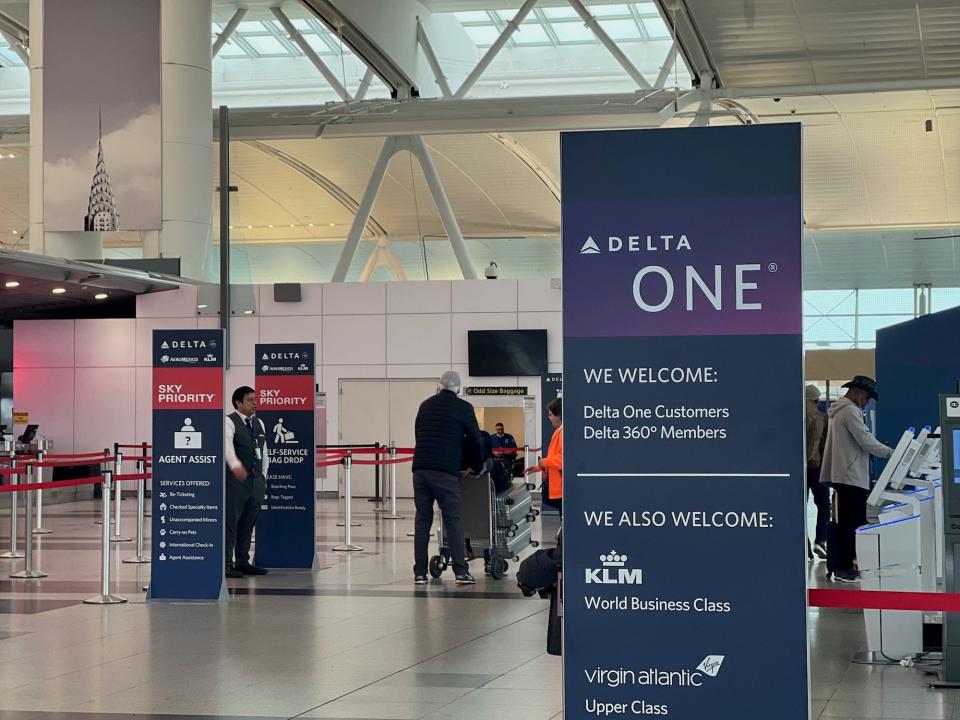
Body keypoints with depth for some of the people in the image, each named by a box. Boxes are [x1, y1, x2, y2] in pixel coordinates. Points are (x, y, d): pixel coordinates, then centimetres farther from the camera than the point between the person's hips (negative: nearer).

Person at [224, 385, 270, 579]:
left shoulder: (259, 424, 15)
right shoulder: (229, 422, -8)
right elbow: (226, 444, -27)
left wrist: (263, 476, 14)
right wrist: (235, 465, -44)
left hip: (256, 482, 7)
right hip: (235, 481, -7)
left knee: (248, 524, 12)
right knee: (230, 523, -6)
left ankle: (242, 561, 20)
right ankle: (226, 564, -5)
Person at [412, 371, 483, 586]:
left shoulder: (425, 405, 17)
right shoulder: (463, 408, 4)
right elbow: (474, 439, 8)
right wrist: (477, 466, 22)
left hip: (421, 469, 4)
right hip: (446, 472, -4)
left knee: (422, 520, 8)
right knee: (453, 521, -1)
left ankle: (420, 573, 5)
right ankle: (461, 571, -6)